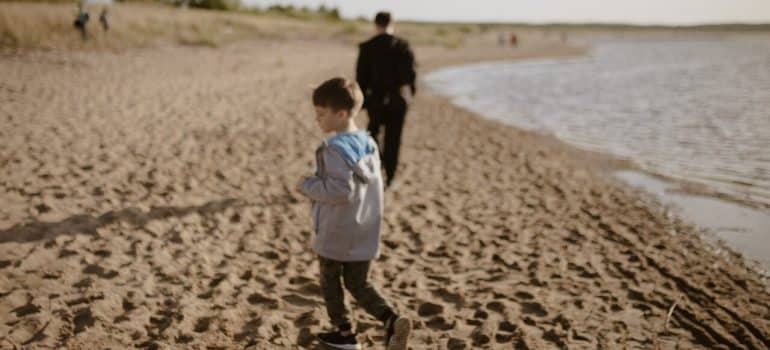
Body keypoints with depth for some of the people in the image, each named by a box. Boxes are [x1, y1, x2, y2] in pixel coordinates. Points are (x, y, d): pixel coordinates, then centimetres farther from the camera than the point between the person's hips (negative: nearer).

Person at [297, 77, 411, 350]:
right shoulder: (368, 143, 5)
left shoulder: (335, 149, -21)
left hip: (335, 235, -7)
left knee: (330, 282, 15)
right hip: (365, 233, 7)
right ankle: (392, 320, -1)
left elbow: (340, 191, -29)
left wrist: (308, 186, -15)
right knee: (359, 284, 17)